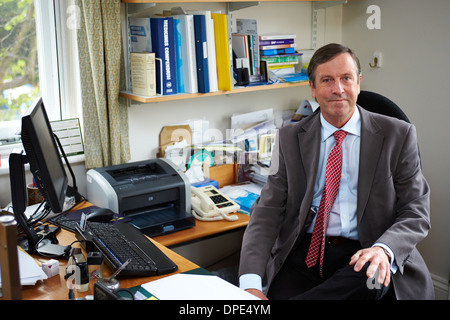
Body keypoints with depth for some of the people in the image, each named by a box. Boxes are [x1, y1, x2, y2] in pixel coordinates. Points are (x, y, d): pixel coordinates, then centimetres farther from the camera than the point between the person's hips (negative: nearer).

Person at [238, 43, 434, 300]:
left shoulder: (398, 135, 4)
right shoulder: (290, 139, 8)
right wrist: (250, 282, -15)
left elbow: (416, 213, 2)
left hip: (362, 253, 1)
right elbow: (268, 209, 1)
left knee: (372, 277, -34)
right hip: (304, 251, 0)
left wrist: (383, 249, -22)